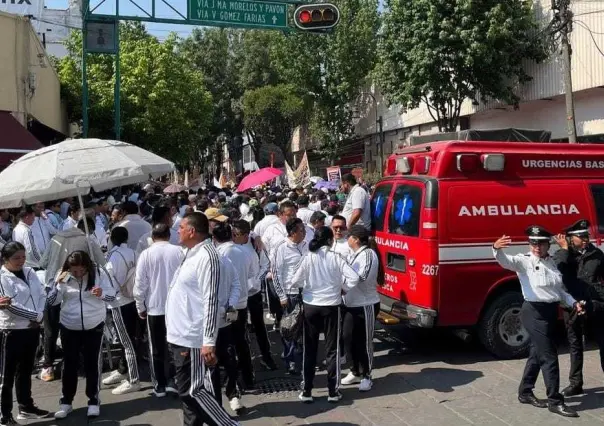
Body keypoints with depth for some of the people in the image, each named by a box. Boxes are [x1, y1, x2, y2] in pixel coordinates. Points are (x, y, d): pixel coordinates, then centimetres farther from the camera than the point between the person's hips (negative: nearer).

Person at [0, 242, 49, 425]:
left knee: (25, 371, 19)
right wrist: (36, 316, -17)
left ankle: (26, 407, 33)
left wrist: (39, 317, -11)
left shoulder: (30, 273, 6)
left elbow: (42, 295, 4)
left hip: (32, 329, 7)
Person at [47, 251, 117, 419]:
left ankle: (94, 401, 17)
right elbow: (51, 301, -9)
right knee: (69, 364, 10)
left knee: (92, 364, 6)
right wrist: (59, 284, -26)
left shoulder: (99, 273, -13)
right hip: (69, 327, 2)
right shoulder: (63, 276, -8)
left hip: (94, 326, -1)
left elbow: (112, 295, -10)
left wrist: (102, 293, -32)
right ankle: (66, 402, 22)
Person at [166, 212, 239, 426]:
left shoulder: (207, 256, -18)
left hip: (193, 339, -10)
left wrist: (209, 342, -26)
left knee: (195, 391, -5)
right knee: (187, 391, 17)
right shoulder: (192, 253, 13)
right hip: (181, 336, 10)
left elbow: (211, 301, -23)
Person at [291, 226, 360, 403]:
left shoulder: (308, 257, -7)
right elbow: (354, 277, -16)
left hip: (310, 306, 1)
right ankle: (333, 391, 13)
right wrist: (343, 288, 1)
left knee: (309, 350, 11)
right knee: (332, 349, 10)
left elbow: (295, 281, -7)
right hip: (331, 306, -1)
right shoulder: (336, 258, -9)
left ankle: (306, 391, 13)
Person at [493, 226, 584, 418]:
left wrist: (573, 303, 7)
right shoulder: (524, 261, -8)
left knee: (537, 353, 15)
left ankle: (525, 392, 28)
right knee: (549, 356, -6)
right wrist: (497, 249, -50)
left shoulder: (553, 263, 12)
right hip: (535, 312, -7)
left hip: (552, 311, 7)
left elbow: (560, 291, 21)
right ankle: (555, 401, 4)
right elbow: (505, 261, -29)